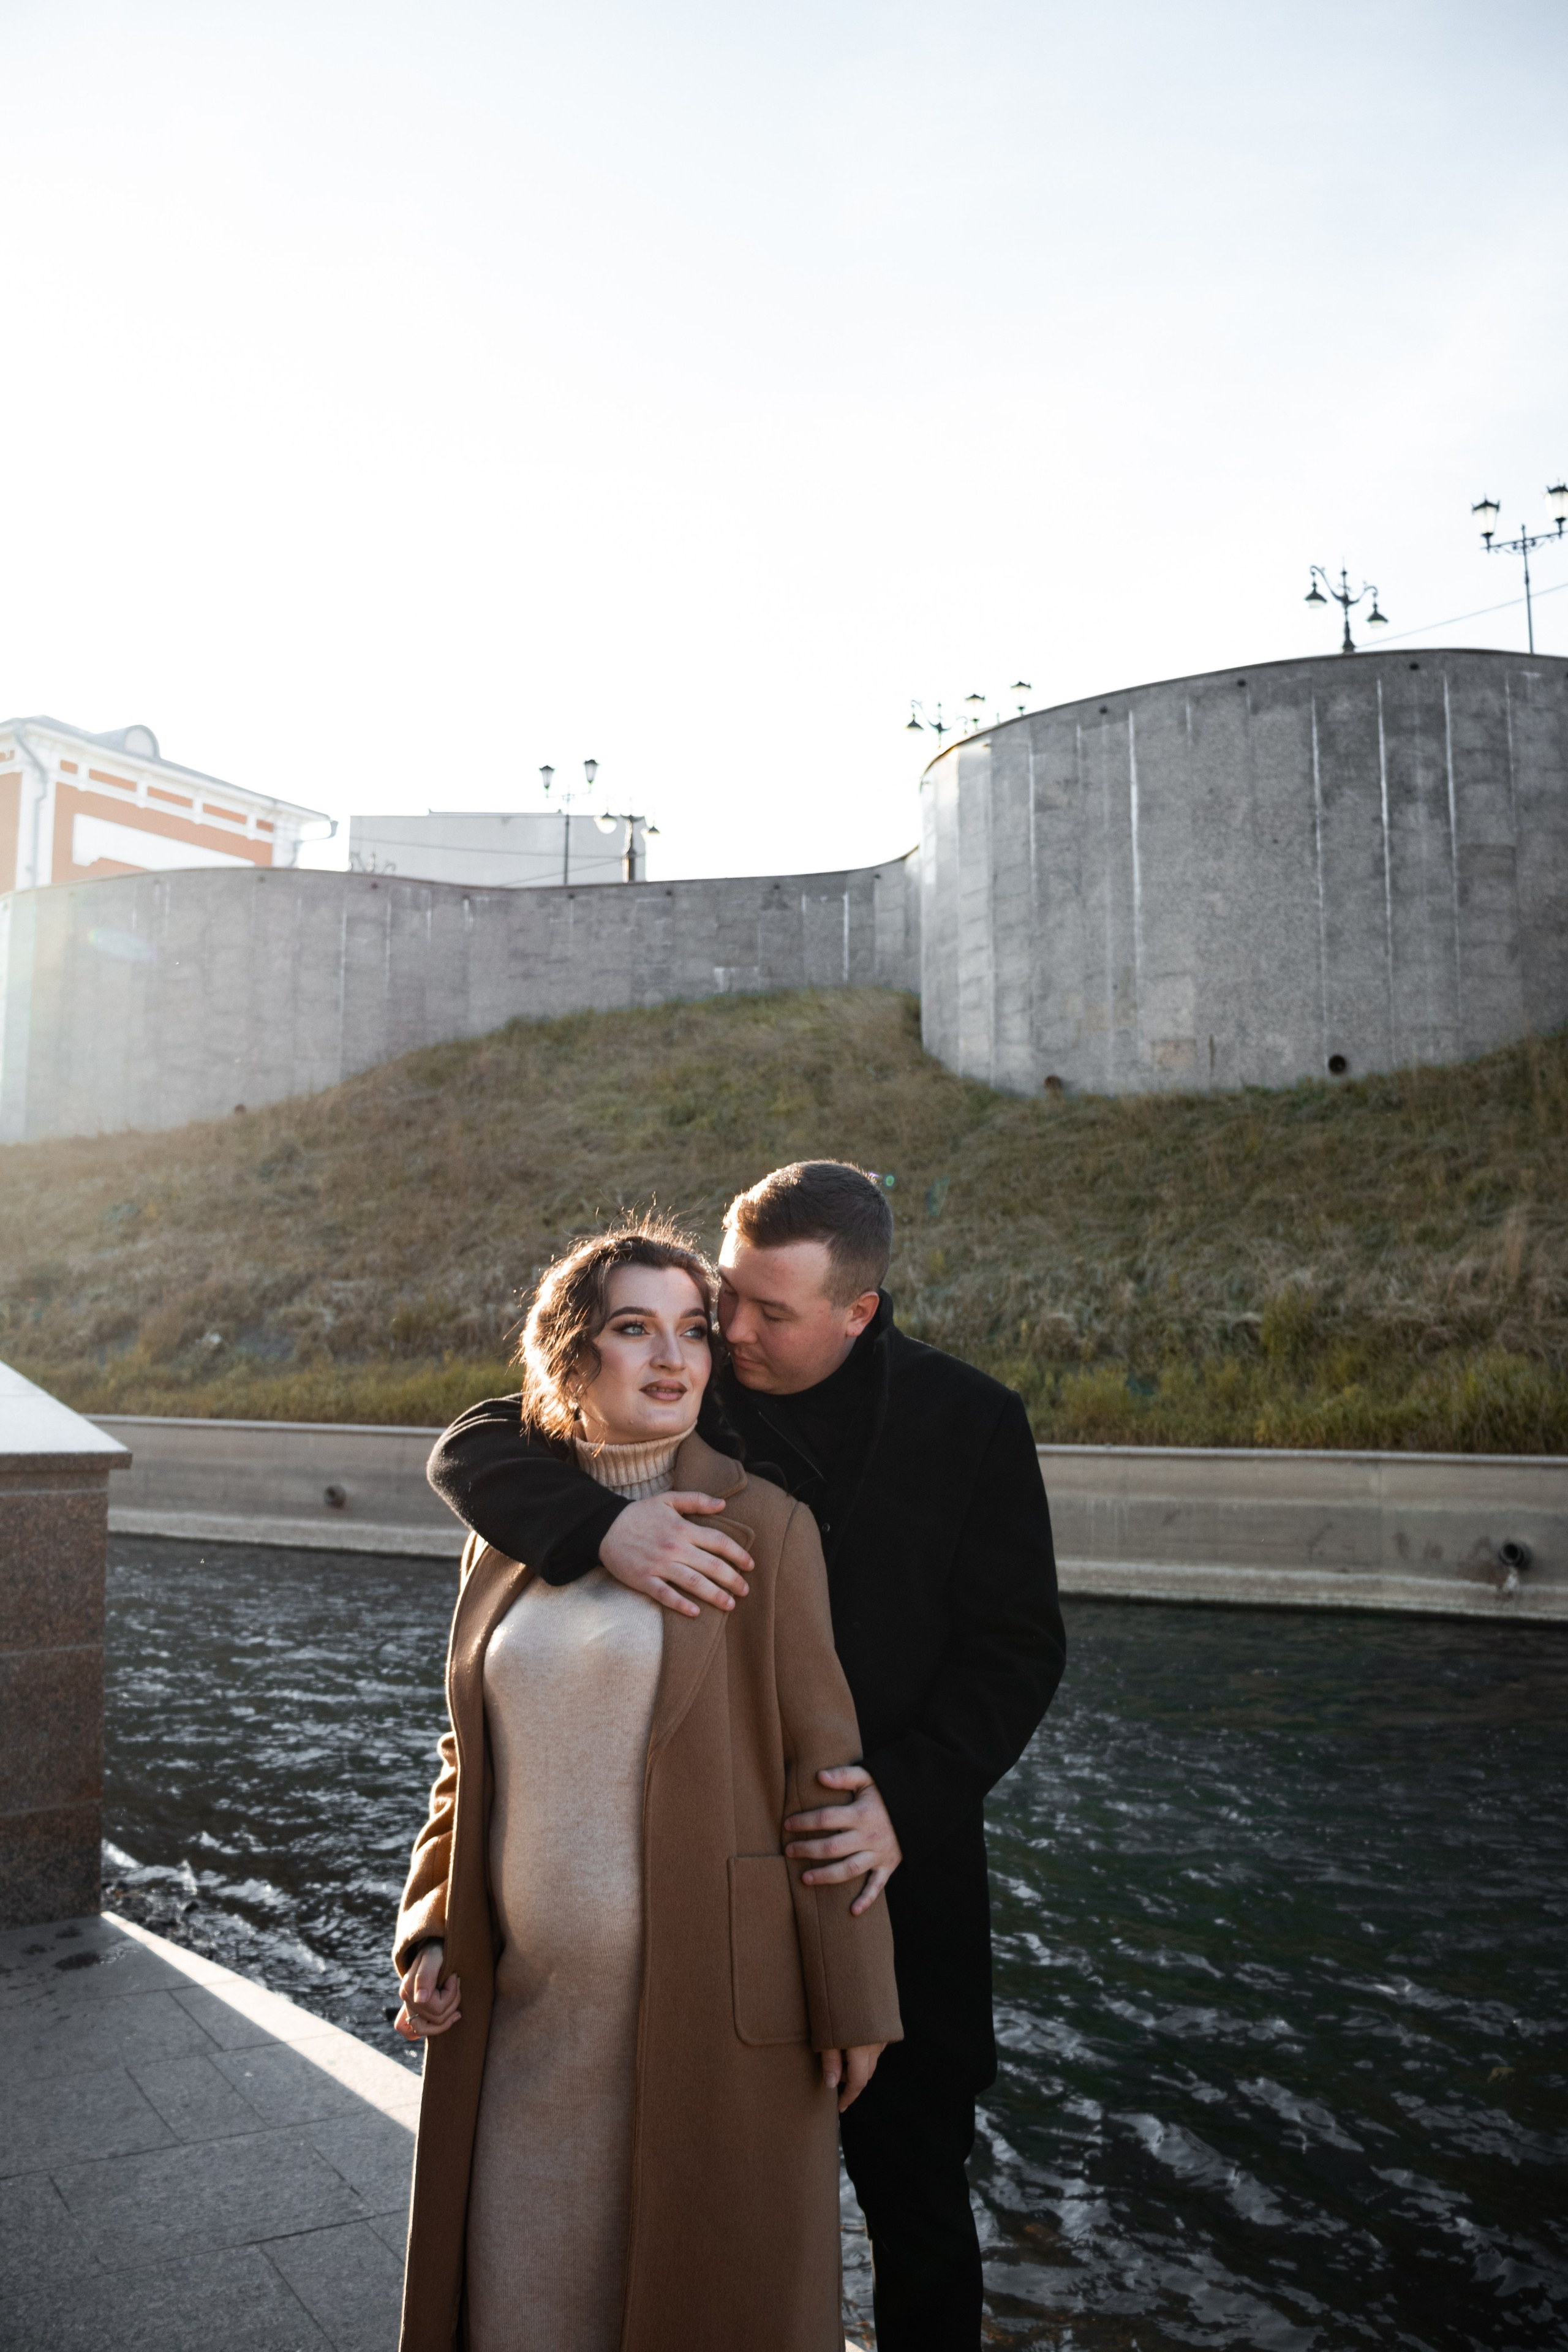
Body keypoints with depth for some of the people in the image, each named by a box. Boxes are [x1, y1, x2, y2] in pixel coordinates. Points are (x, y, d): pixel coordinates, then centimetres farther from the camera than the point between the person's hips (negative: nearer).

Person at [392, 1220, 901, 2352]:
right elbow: (472, 1760, 13)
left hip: (711, 2001, -4)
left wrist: (852, 2000, -8)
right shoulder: (508, 1542, 5)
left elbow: (821, 1768, -9)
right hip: (531, 2004, 4)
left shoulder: (762, 1526, -9)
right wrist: (430, 1935, 4)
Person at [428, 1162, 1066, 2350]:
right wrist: (602, 1525, -30)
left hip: (893, 1871, 0)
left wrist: (909, 1798, -19)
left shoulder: (971, 1421, -5)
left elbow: (1018, 1645, -4)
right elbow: (473, 1449, -9)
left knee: (918, 2203, 14)